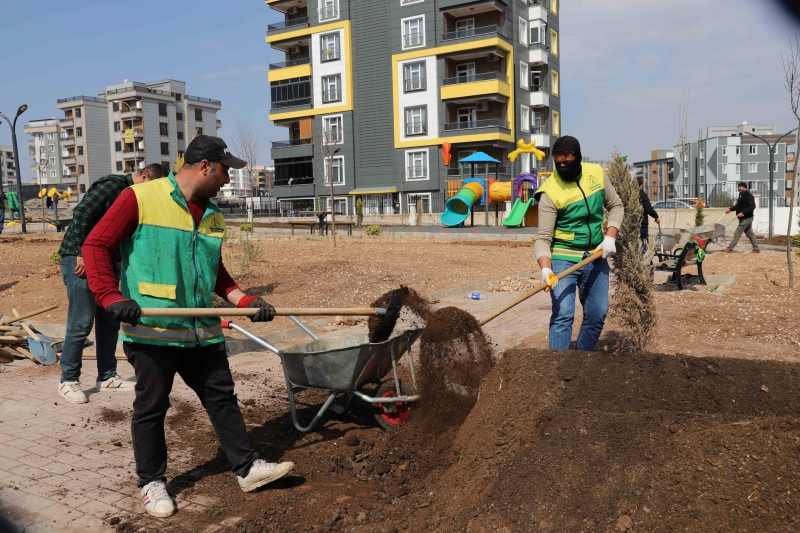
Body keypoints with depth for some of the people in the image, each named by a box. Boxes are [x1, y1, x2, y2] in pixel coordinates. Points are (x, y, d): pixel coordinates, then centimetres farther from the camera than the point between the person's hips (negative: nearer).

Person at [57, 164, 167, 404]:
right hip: (79, 259, -9)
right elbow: (81, 213, -23)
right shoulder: (113, 185, -13)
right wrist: (82, 255, -23)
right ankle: (68, 381, 8)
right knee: (80, 324, -5)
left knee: (109, 321, 10)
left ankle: (107, 377, 19)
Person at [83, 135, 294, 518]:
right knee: (151, 408, 9)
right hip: (151, 330, -6)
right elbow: (96, 245, -8)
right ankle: (151, 483, 27)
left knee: (222, 398, 12)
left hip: (202, 331, 6)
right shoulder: (140, 198, -9)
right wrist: (111, 297, -18)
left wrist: (245, 300, 6)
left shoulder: (212, 214, 11)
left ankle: (247, 468, 24)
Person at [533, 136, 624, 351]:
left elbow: (616, 206, 11)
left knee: (597, 315, 11)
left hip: (596, 257, 5)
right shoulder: (550, 191, -16)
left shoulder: (597, 173, -2)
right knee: (563, 315, -13)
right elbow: (543, 237, -18)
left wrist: (610, 237, -4)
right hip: (563, 258, -5)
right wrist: (545, 268, -34)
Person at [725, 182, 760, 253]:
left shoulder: (748, 195, -15)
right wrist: (731, 209, 8)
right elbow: (738, 206, 24)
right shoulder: (741, 195, 15)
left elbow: (752, 206, -24)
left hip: (746, 218, -10)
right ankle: (756, 249, 17)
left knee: (737, 233, -4)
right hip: (747, 218, 10)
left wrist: (743, 212, -32)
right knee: (750, 234, 12)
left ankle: (730, 248, 1)